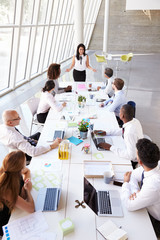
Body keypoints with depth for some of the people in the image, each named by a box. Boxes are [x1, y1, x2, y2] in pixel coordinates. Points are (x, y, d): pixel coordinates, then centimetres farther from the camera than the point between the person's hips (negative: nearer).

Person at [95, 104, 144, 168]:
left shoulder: (130, 133, -37)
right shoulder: (134, 121, -10)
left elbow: (131, 155, -34)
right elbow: (123, 130, 9)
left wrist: (110, 147, -29)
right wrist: (106, 133, 3)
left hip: (134, 162, -7)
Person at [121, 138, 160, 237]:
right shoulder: (149, 167, -21)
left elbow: (130, 205, -29)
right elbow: (133, 175, -3)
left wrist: (126, 183, -16)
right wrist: (135, 191, -20)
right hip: (148, 209, 6)